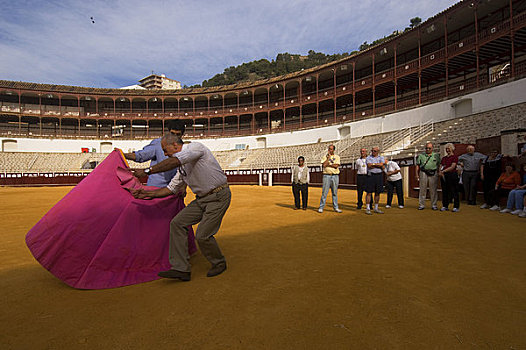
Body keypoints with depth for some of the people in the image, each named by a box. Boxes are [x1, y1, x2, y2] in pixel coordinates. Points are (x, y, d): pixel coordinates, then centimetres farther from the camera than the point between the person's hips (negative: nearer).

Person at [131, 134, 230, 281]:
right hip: (201, 198, 9)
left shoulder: (196, 147, -12)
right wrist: (147, 193, 14)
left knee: (202, 235, -12)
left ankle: (219, 264, 18)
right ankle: (181, 269, 3)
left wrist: (147, 171, -23)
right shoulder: (181, 166, 12)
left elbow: (173, 162, -27)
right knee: (177, 223, -2)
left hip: (219, 196, -9)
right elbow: (172, 188, 18)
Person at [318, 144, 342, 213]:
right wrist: (328, 157, -5)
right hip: (327, 176, -1)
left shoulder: (337, 157, 9)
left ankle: (335, 207, 13)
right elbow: (324, 165, -10)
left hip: (335, 176, 1)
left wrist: (328, 164, -5)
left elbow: (336, 166, -7)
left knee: (335, 192, 6)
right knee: (324, 192, -3)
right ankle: (321, 207, 2)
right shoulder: (325, 156, 9)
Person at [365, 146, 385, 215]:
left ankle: (376, 208, 18)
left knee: (377, 193, 7)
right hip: (371, 175, -3)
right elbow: (369, 166, -13)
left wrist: (373, 164, -10)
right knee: (369, 192, -5)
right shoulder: (368, 157, 5)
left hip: (379, 176, 3)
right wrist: (379, 165, -7)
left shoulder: (381, 158, 11)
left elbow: (382, 166, -7)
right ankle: (368, 209, -2)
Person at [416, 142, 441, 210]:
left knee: (433, 190, 1)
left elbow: (439, 165, 12)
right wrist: (417, 174, 3)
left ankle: (434, 205, 9)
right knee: (422, 190, -1)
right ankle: (421, 205, 4)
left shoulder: (436, 155, 13)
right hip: (423, 173, 0)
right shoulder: (421, 155, 12)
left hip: (433, 174, 0)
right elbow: (418, 165, 10)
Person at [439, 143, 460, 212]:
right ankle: (445, 206, 13)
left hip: (452, 175, -6)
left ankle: (456, 206, 3)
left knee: (454, 191, -3)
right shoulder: (444, 158, 18)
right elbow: (440, 167, 11)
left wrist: (443, 171, -14)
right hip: (443, 175, 6)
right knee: (444, 191, 7)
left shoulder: (454, 157, 0)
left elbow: (452, 167, -11)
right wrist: (440, 172, -8)